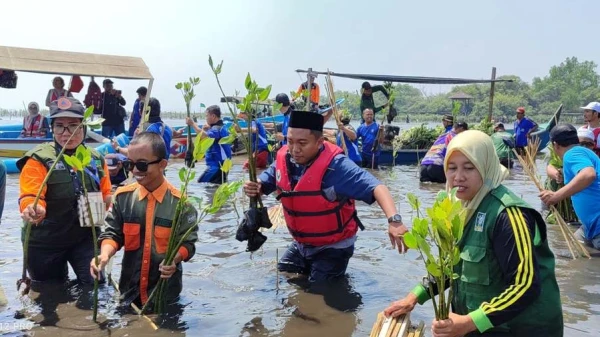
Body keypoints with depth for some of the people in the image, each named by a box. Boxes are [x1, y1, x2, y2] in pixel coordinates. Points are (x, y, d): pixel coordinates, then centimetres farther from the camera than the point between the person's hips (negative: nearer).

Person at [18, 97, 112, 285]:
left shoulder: (96, 159, 3)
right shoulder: (39, 159, -12)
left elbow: (106, 196, 13)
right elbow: (30, 197, -24)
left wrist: (107, 200, -11)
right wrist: (33, 210, -48)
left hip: (85, 239, 3)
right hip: (45, 243, -2)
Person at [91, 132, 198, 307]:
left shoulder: (180, 202, -12)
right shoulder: (123, 196, -4)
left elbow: (187, 243, -7)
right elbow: (113, 233, 1)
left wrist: (174, 259, -27)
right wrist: (105, 254, -19)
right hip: (130, 289, 3)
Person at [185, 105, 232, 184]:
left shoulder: (217, 128, -17)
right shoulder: (221, 128, 16)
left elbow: (205, 136, -36)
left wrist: (193, 124, -29)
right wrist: (207, 130, 3)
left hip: (216, 165, -11)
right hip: (220, 164, 11)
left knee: (200, 183, -13)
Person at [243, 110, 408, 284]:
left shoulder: (335, 165, -30)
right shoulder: (284, 159, -11)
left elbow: (375, 187, -39)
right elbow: (263, 184, 6)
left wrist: (394, 220, -56)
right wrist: (253, 188, -19)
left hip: (333, 247, -6)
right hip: (300, 244, 7)